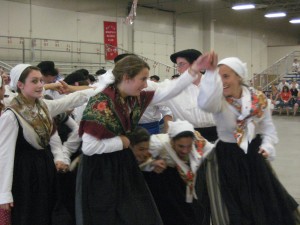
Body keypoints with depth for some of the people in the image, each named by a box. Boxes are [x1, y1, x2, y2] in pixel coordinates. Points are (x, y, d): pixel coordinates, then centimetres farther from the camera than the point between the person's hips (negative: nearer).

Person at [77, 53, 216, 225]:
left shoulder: (136, 98, 0)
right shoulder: (101, 104, -23)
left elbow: (168, 92, 1)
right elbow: (88, 147, -26)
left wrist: (194, 70, -7)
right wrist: (120, 142, -15)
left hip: (125, 165, 8)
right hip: (103, 172, -8)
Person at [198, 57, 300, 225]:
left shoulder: (258, 98, -5)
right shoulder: (218, 100, -16)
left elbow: (267, 126, 7)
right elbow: (205, 103, -42)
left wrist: (267, 146, -9)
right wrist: (211, 73, -51)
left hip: (254, 154, 3)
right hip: (227, 157, -3)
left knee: (266, 200, 15)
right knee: (233, 208, 6)